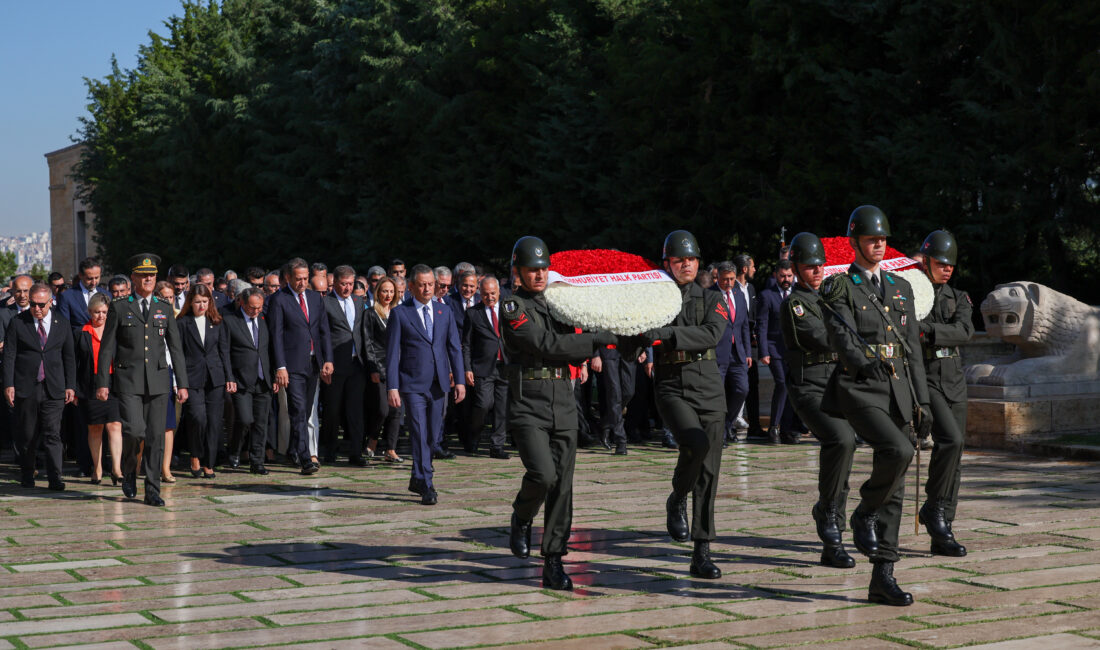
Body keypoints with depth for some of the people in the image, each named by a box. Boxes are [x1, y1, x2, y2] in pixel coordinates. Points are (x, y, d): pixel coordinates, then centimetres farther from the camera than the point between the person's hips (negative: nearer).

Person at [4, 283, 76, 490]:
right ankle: (27, 476, 20)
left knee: (53, 434, -6)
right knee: (27, 435, 6)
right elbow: (9, 355, 0)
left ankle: (55, 478, -6)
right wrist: (8, 384, -8)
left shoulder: (62, 325, 7)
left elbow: (69, 357, 11)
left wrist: (70, 386, 5)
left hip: (53, 388, 0)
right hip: (25, 387, 0)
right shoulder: (18, 323, 1)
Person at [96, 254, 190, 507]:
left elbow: (176, 348, 11)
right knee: (134, 429, -16)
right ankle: (129, 470, 13)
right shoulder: (119, 308, 4)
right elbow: (107, 348, 3)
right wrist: (102, 382, -4)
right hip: (128, 381, -2)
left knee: (156, 436, 0)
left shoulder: (165, 309, 11)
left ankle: (152, 491, 7)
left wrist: (182, 383, 5)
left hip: (158, 381, 2)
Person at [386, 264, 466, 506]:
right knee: (419, 436, -8)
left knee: (433, 437, 9)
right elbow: (392, 353, -4)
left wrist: (460, 381, 1)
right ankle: (427, 487, -4)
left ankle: (417, 479, 28)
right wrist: (392, 387, -11)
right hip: (413, 384, -4)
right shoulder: (400, 313, -2)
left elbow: (454, 348, 9)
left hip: (438, 385, 4)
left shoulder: (445, 311, 9)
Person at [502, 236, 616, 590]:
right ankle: (521, 519, 12)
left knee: (562, 484, 1)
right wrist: (599, 338, -15)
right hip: (527, 404, -6)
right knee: (543, 474, -21)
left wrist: (594, 345, 1)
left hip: (563, 404, 6)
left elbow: (576, 356, 22)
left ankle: (553, 564, 8)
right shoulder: (513, 307, -4)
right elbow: (548, 345, -16)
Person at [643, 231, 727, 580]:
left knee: (709, 473, 0)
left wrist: (667, 335, -24)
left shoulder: (713, 300, 8)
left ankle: (702, 554, 7)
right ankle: (677, 500, 0)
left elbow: (712, 334, -12)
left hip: (710, 392, 2)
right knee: (696, 443, -30)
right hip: (672, 389, -2)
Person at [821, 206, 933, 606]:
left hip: (898, 392, 6)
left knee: (894, 492, 3)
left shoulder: (900, 288, 17)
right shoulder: (839, 289, 1)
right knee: (898, 451, -30)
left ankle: (882, 579, 8)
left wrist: (922, 401, 12)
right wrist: (866, 364, -31)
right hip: (859, 392, -6)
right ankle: (864, 515, -2)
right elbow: (843, 339, -14)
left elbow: (913, 349, 17)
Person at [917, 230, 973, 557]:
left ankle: (941, 535, 9)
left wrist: (926, 330, -21)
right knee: (950, 440, -25)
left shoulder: (958, 298, 11)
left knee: (954, 449, 3)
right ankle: (933, 509, -6)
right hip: (923, 380, -5)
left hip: (954, 382, 5)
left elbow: (964, 331, -9)